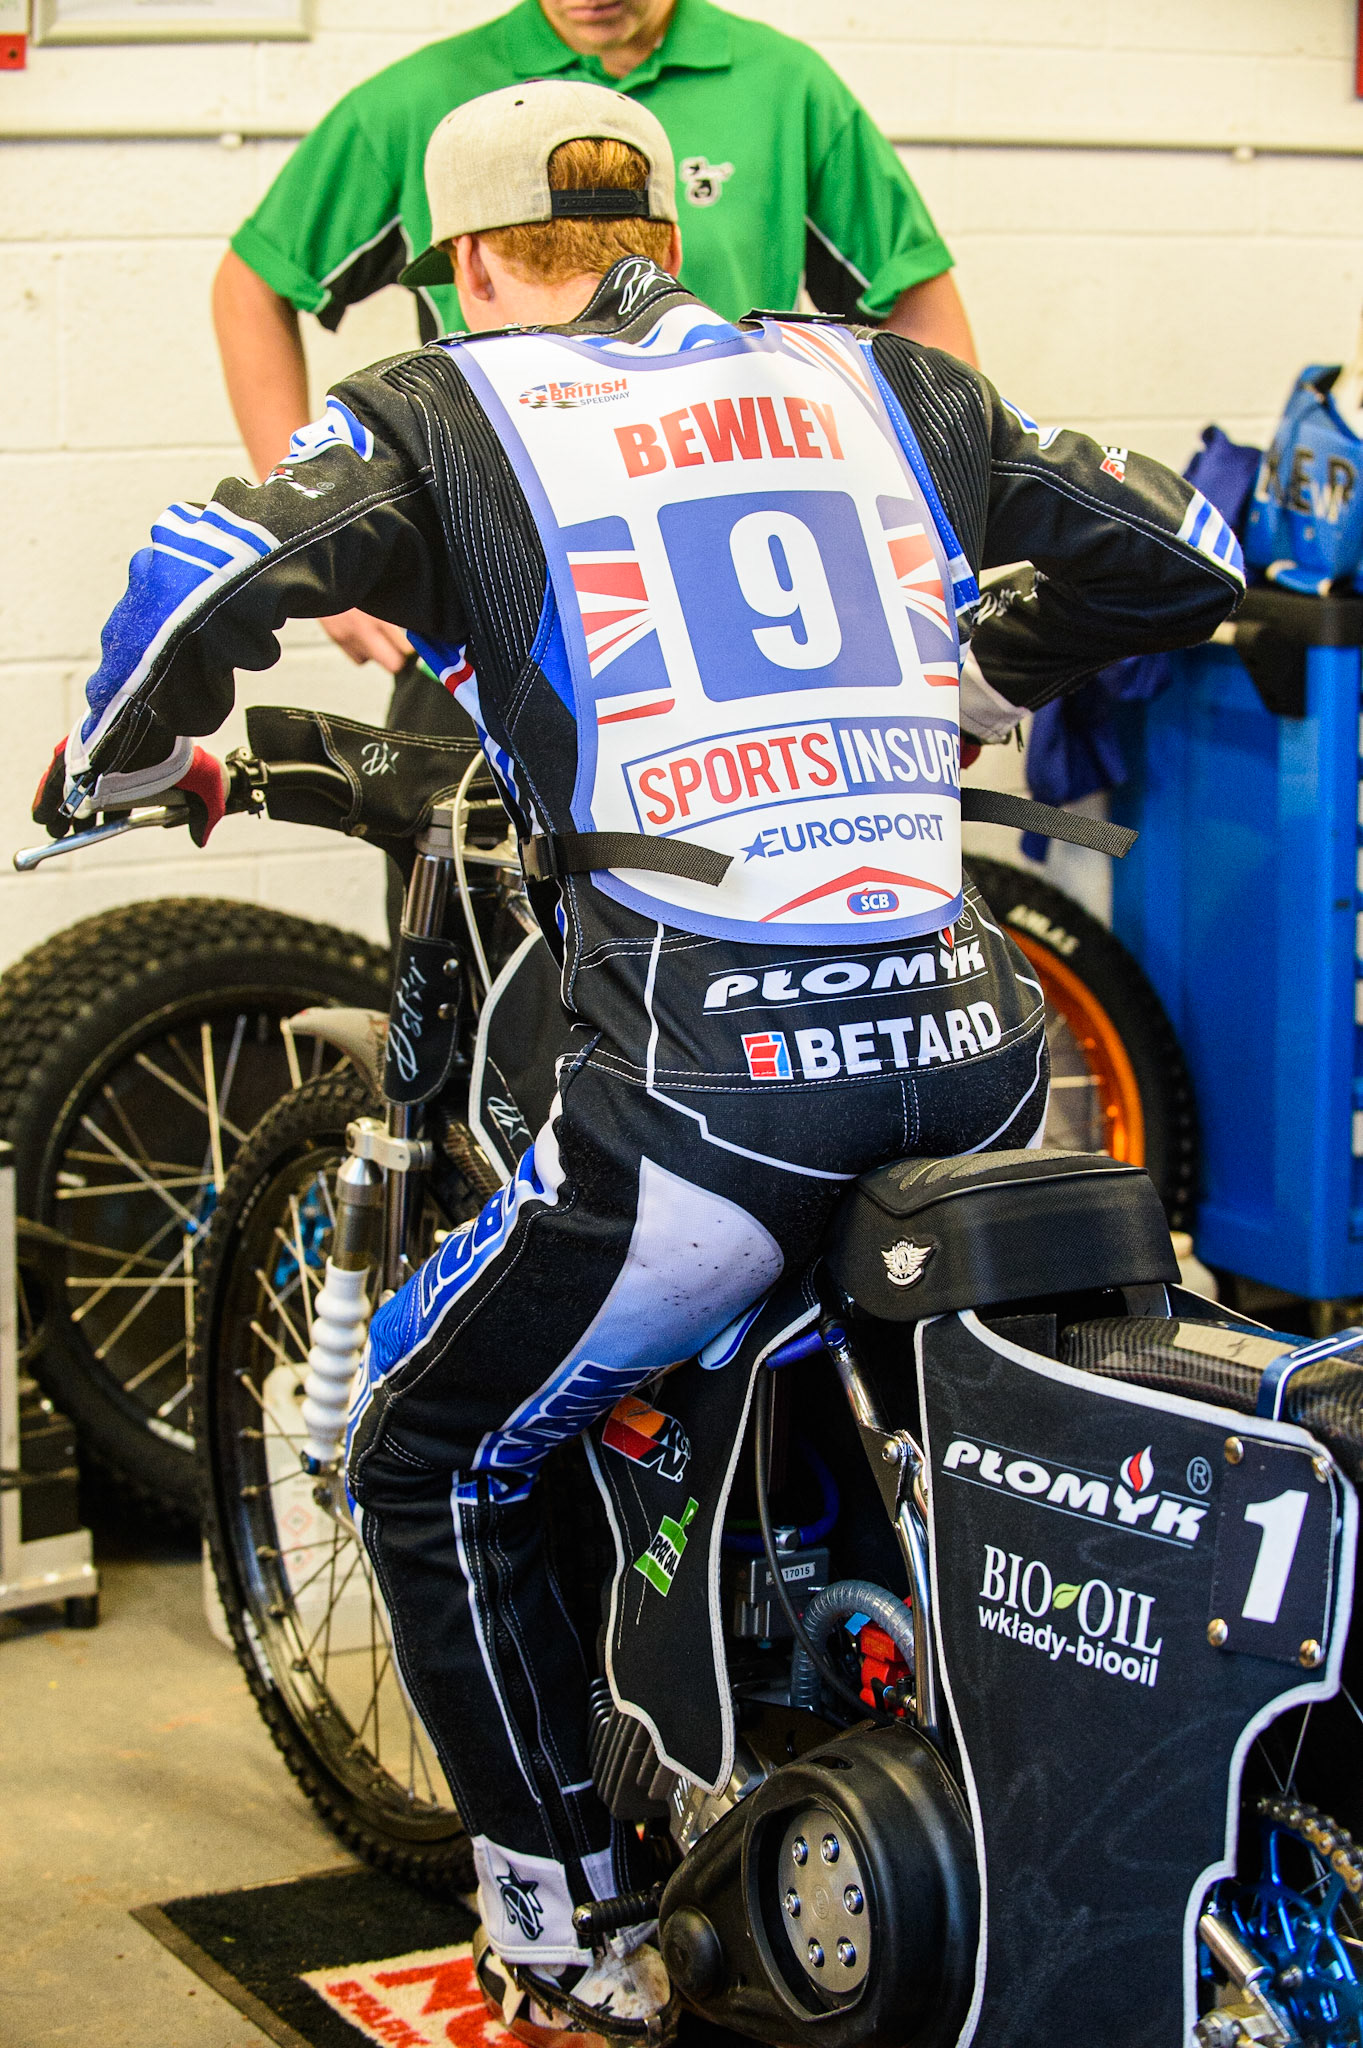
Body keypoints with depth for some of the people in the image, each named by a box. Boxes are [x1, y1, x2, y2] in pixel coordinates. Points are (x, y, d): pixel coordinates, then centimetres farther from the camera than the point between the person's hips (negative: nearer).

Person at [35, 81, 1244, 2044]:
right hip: (977, 1051, 5)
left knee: (429, 1466, 19)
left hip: (705, 1064, -5)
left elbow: (216, 569, -9)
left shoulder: (451, 411, 7)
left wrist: (120, 755, 11)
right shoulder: (880, 380, 18)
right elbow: (1178, 558, 22)